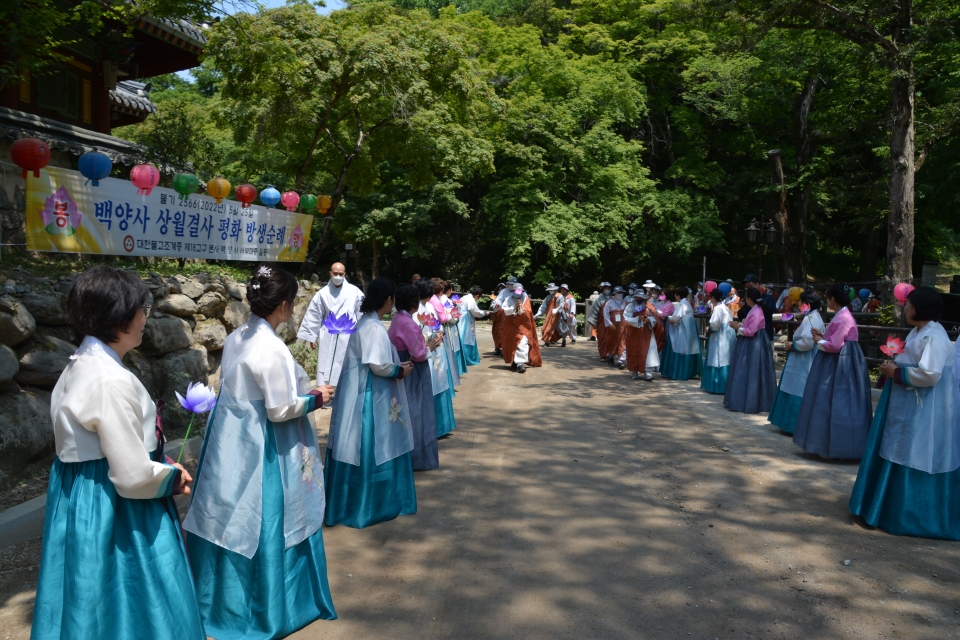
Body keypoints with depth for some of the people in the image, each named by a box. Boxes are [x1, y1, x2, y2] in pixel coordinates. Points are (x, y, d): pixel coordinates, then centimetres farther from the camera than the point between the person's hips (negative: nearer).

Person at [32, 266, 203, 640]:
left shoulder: (81, 365, 6)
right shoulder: (112, 381, -25)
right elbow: (134, 476, -25)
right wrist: (173, 476, -6)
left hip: (80, 499, 10)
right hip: (112, 510, -9)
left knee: (95, 606, 21)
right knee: (127, 605, 6)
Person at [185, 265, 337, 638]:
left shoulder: (235, 338, 4)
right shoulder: (271, 348, -22)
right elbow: (280, 410, -20)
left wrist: (301, 389, 15)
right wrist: (315, 398, -5)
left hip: (230, 440, 8)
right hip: (260, 449, -8)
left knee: (232, 521, 19)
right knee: (261, 525, 6)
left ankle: (222, 600, 36)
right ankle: (267, 609, 23)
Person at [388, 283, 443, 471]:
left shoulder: (398, 319, 7)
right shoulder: (408, 323, -23)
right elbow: (418, 354, -22)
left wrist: (425, 344, 7)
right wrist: (430, 347, -5)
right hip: (412, 375, -10)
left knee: (406, 414, 18)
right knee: (414, 414, 1)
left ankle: (406, 453, 29)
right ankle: (417, 456, 11)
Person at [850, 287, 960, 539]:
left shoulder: (934, 336, -20)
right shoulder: (917, 332, 12)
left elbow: (930, 374, -28)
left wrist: (896, 373, -18)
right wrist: (892, 368, 2)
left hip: (925, 413, -10)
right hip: (908, 408, 10)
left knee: (916, 462, -1)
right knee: (901, 458, 17)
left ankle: (918, 518, 11)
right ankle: (894, 508, 28)